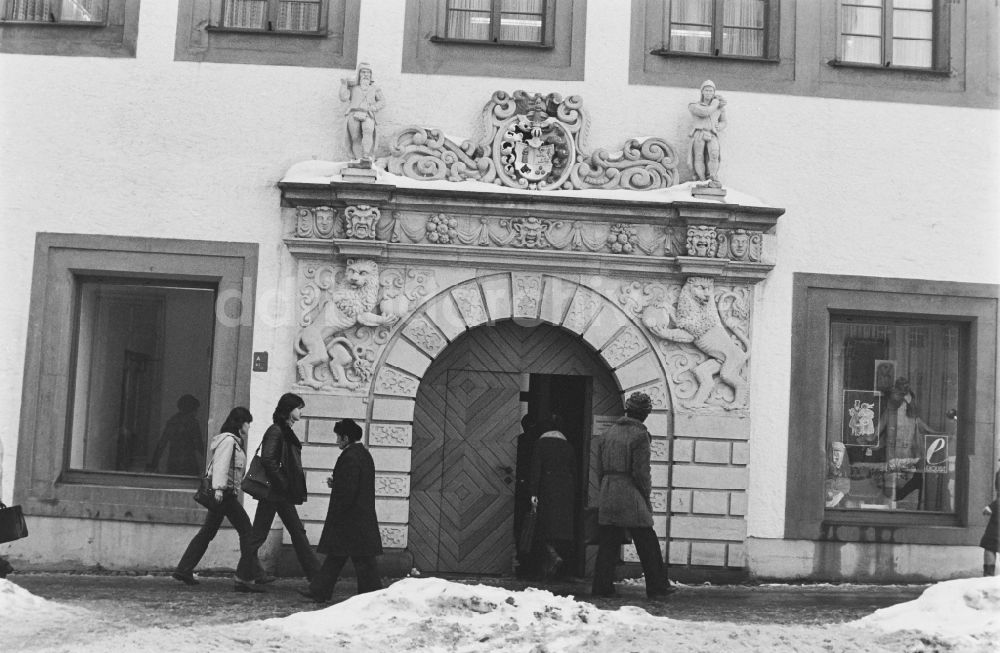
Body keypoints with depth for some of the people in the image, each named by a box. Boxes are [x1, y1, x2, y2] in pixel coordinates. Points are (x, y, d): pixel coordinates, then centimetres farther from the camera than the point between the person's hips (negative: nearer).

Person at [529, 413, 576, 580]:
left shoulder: (541, 443, -1)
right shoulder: (567, 445, 11)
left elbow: (536, 469, -7)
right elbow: (574, 471, 11)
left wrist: (534, 494, -9)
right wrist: (573, 496, 15)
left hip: (547, 490, -4)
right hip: (566, 490, 4)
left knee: (544, 529, -1)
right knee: (563, 526, 7)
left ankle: (553, 556, -24)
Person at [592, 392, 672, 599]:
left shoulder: (608, 433, 11)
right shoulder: (640, 435, -9)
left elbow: (600, 469, 12)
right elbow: (641, 472, -12)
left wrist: (608, 488, 17)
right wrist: (646, 496, -1)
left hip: (607, 495, 6)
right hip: (631, 497, -6)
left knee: (607, 542, 9)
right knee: (647, 543, 4)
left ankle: (602, 586, 7)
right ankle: (657, 586, 9)